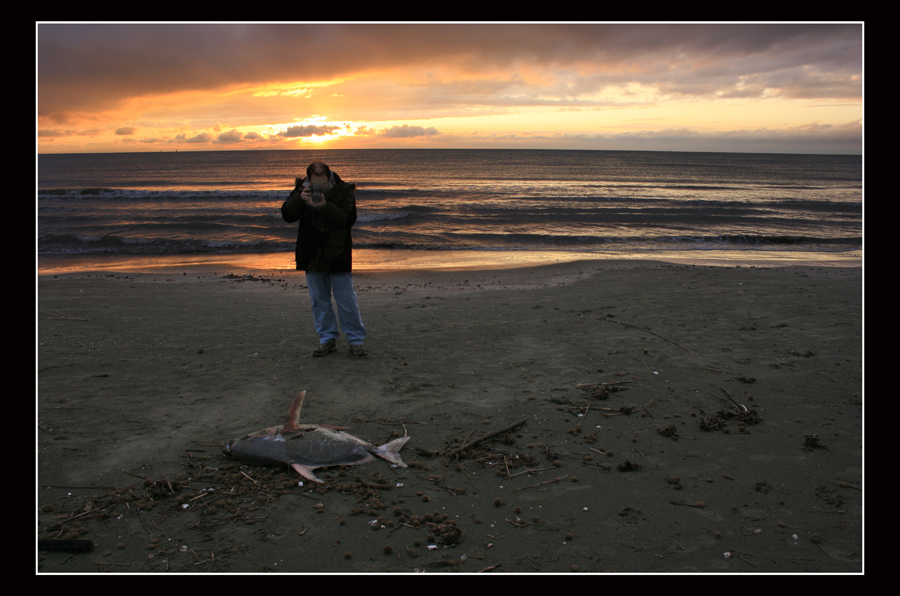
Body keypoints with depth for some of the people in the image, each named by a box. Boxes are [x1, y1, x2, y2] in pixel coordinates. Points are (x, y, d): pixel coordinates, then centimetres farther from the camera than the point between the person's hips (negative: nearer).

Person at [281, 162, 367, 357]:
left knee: (346, 299, 0)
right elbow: (287, 216, -5)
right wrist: (299, 198, -23)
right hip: (311, 255, 4)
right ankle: (327, 339, 22)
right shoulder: (302, 189, 2)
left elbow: (349, 220, -19)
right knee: (319, 299, 10)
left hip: (337, 255, -4)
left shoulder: (343, 191, -8)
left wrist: (325, 206, -32)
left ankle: (355, 340, 10)